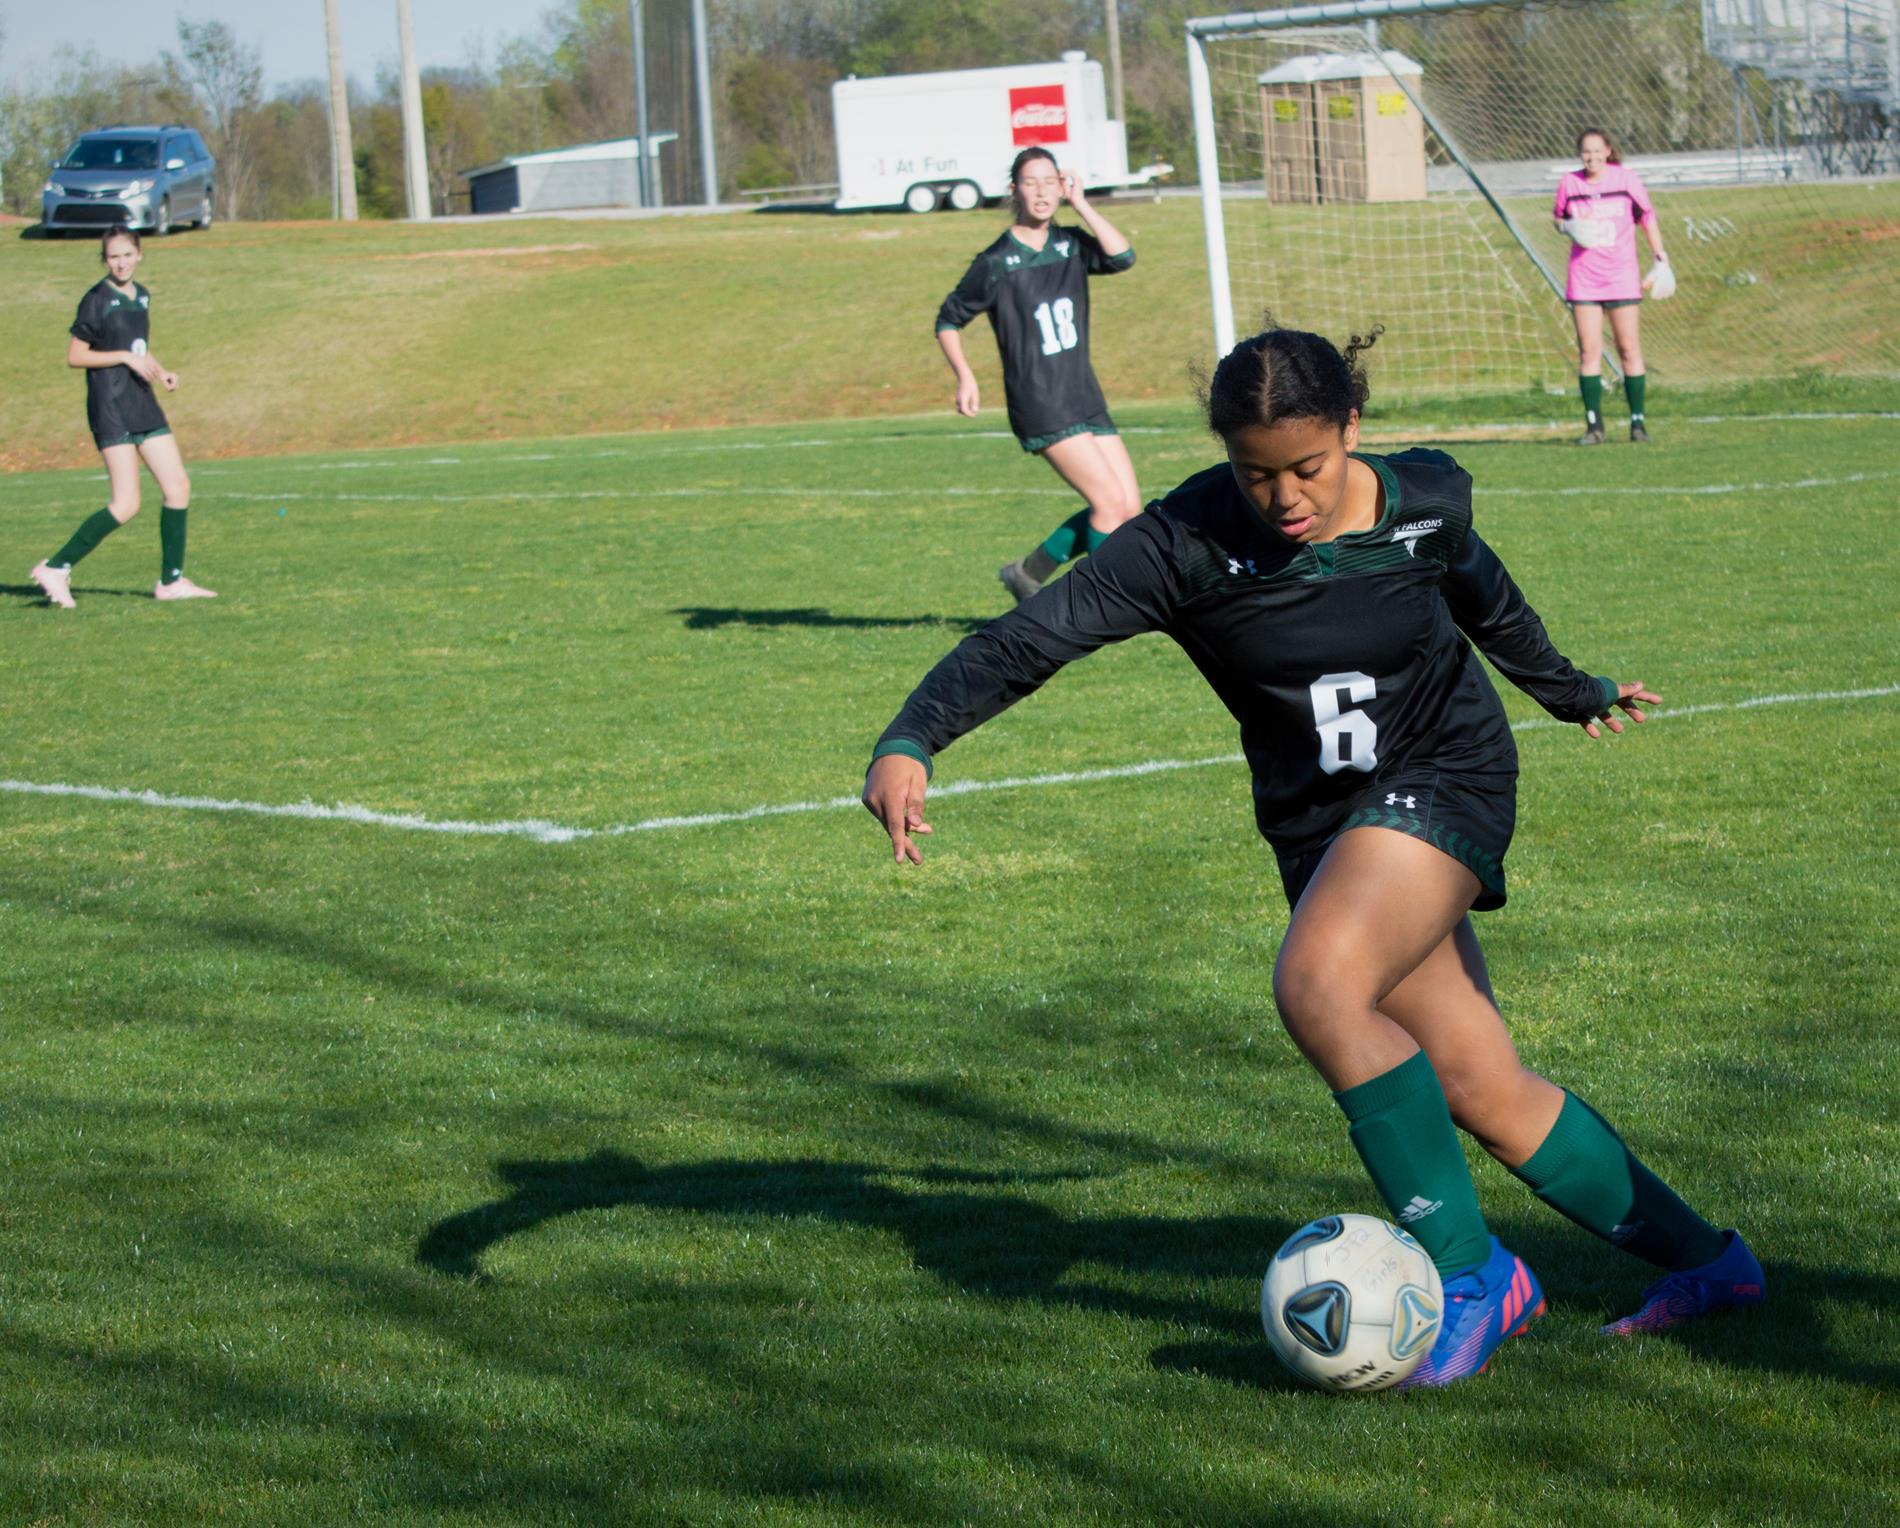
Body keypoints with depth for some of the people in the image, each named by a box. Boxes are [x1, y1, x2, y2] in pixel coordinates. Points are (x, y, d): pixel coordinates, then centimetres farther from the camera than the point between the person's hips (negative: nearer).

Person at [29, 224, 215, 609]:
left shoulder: (140, 296, 13)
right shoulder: (97, 300, -10)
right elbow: (75, 355, -11)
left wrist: (161, 372, 8)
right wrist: (126, 357, -18)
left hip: (143, 404, 8)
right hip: (110, 407, -8)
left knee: (178, 486, 5)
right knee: (126, 504, -13)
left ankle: (171, 581, 14)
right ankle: (56, 569, -7)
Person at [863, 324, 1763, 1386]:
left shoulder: (1427, 501, -10)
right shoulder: (1189, 543, -16)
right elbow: (1027, 641, -21)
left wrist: (1572, 690, 31)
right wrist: (908, 744, -36)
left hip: (1447, 779, -3)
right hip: (1321, 824, 3)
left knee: (1317, 986, -28)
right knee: (1481, 1091, 4)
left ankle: (1473, 1274, -18)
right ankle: (1702, 1260, 23)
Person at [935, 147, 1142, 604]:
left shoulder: (1071, 244, 7)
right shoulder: (995, 263, -6)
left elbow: (1122, 256, -12)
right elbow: (948, 321, 5)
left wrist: (1080, 203, -9)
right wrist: (964, 376, -8)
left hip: (1086, 396, 6)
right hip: (1039, 407, -6)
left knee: (1129, 509, 2)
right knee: (1110, 501, -16)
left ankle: (1028, 574, 17)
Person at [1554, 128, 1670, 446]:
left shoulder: (1627, 179, -1)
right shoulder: (1569, 182, 3)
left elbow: (1647, 217, 9)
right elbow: (1558, 217, 16)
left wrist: (1659, 259, 6)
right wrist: (1569, 228, -7)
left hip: (1622, 277, -1)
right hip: (1583, 279, 1)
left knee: (1629, 349, -3)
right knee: (1588, 350, -3)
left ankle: (1637, 422, 4)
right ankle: (1594, 426, 1)